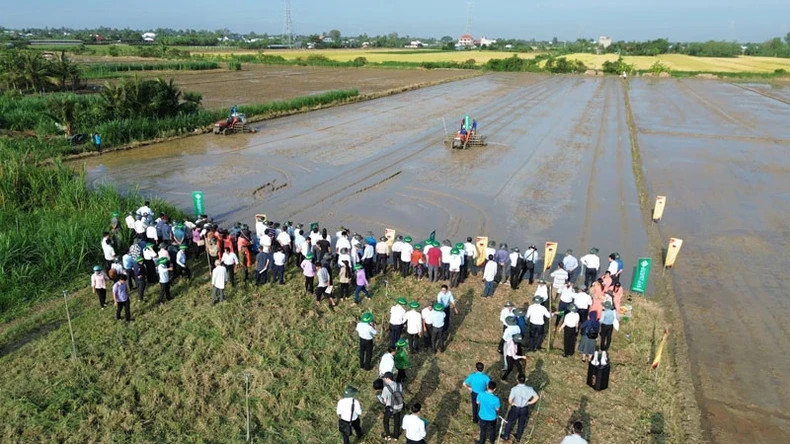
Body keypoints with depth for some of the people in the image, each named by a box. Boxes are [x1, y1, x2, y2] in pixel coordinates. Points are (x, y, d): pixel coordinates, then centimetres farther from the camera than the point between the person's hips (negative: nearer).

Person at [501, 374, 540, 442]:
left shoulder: (514, 389, -28)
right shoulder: (529, 389, -19)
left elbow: (510, 400, -29)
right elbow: (537, 397, -14)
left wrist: (512, 403, -7)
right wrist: (529, 403, -4)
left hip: (515, 408, -3)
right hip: (525, 409, 3)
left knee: (510, 422, 22)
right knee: (522, 423, 27)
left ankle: (506, 436, 40)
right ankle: (518, 437, 47)